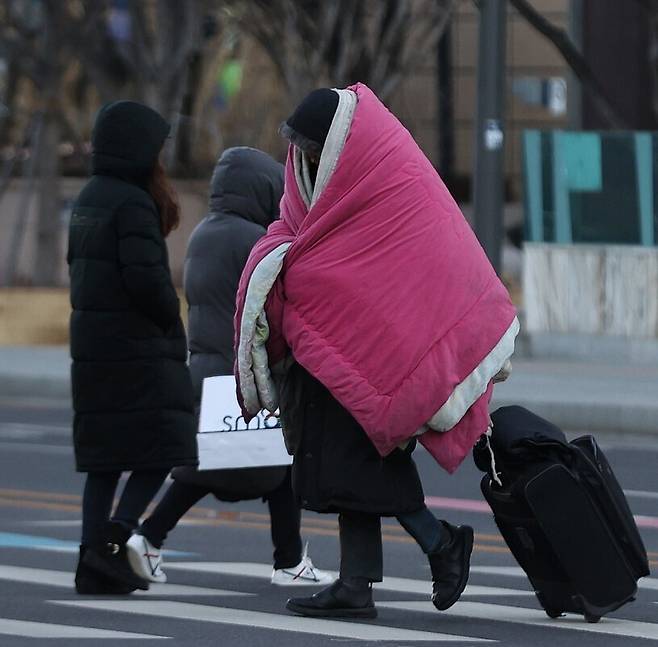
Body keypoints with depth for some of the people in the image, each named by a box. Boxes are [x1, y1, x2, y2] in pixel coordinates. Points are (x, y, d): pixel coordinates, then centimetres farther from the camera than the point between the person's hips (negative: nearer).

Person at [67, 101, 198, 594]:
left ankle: (94, 562, 6)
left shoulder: (88, 200, 13)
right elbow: (145, 277, -21)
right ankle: (115, 541, -13)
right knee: (161, 448, -2)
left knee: (104, 459, 9)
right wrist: (172, 321, -5)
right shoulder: (132, 203, -14)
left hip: (92, 344, 9)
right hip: (138, 348, -9)